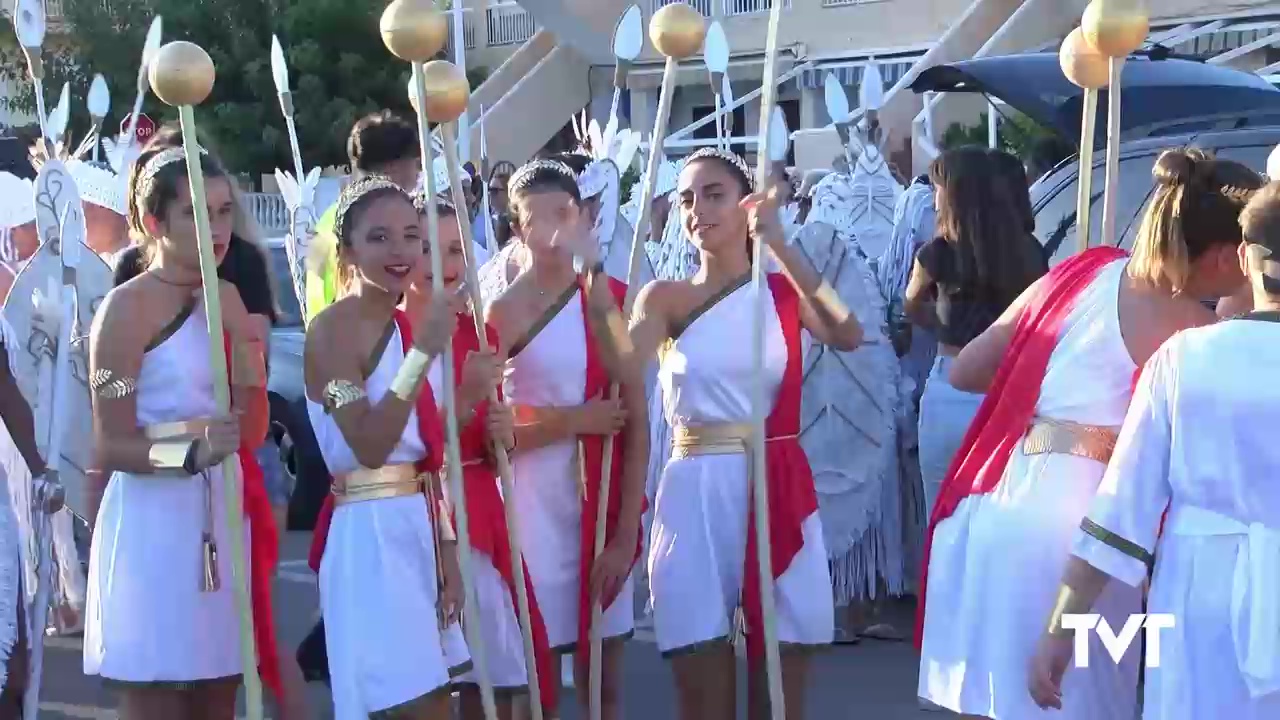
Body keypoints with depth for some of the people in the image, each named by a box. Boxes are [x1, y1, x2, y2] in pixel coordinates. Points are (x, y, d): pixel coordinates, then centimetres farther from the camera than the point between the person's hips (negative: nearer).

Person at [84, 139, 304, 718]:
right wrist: (191, 453, -30)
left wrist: (250, 379, -8)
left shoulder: (227, 299, 11)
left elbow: (251, 436, 11)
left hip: (224, 522, 7)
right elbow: (112, 446, -14)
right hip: (154, 527, -7)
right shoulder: (127, 306, -9)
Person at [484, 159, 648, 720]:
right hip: (534, 502, -3)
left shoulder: (613, 298, 4)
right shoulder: (503, 311, -3)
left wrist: (627, 530, -5)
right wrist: (574, 421, -12)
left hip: (605, 501, 3)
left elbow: (637, 421, 1)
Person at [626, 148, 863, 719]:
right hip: (694, 498, 0)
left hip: (777, 495, 0)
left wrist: (778, 243, -19)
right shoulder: (666, 298, 6)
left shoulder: (785, 292, 5)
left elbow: (848, 336, -16)